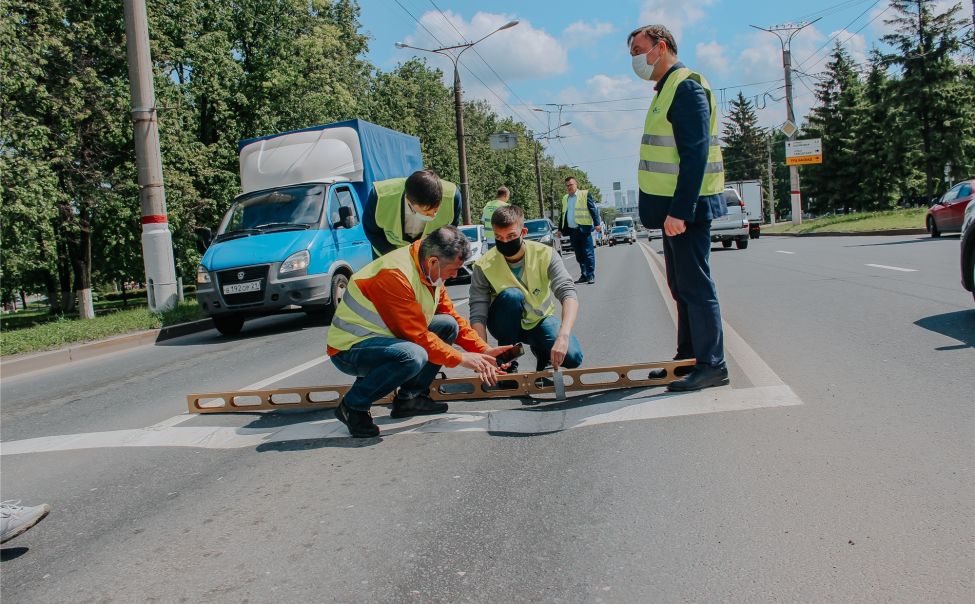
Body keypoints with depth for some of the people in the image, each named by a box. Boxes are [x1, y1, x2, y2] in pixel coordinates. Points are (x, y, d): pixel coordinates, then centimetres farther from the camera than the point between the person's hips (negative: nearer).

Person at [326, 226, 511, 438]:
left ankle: (410, 398, 5)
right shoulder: (395, 275, -28)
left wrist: (483, 350, 0)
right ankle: (353, 406, -14)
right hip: (350, 348, -9)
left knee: (448, 325, 1)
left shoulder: (430, 269, 0)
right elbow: (419, 336, -26)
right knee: (413, 356, -35)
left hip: (385, 336, 9)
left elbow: (452, 316, 9)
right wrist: (461, 358, -18)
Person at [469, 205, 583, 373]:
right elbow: (478, 316, -25)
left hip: (539, 320, 1)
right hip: (505, 326, -1)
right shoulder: (484, 266, -21)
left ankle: (540, 349, 12)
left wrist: (563, 337, -50)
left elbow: (568, 294, -33)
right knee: (511, 295, -34)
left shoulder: (545, 255, -21)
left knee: (573, 358, -23)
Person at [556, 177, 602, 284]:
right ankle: (584, 275, 14)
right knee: (579, 255, 8)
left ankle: (591, 275, 0)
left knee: (588, 254, -4)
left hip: (584, 229, -6)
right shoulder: (565, 198, 17)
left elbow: (593, 210, -6)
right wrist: (560, 229, 18)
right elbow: (563, 214, 22)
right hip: (572, 231, 6)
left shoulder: (585, 194, 0)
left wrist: (597, 224, -15)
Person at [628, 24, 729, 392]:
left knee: (695, 285, -6)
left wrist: (680, 210, -25)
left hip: (686, 208, -10)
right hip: (674, 208, 10)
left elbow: (696, 154, -20)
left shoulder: (686, 87, -12)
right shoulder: (666, 90, 19)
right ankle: (688, 358, 23)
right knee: (681, 287, 14)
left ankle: (711, 365, 1)